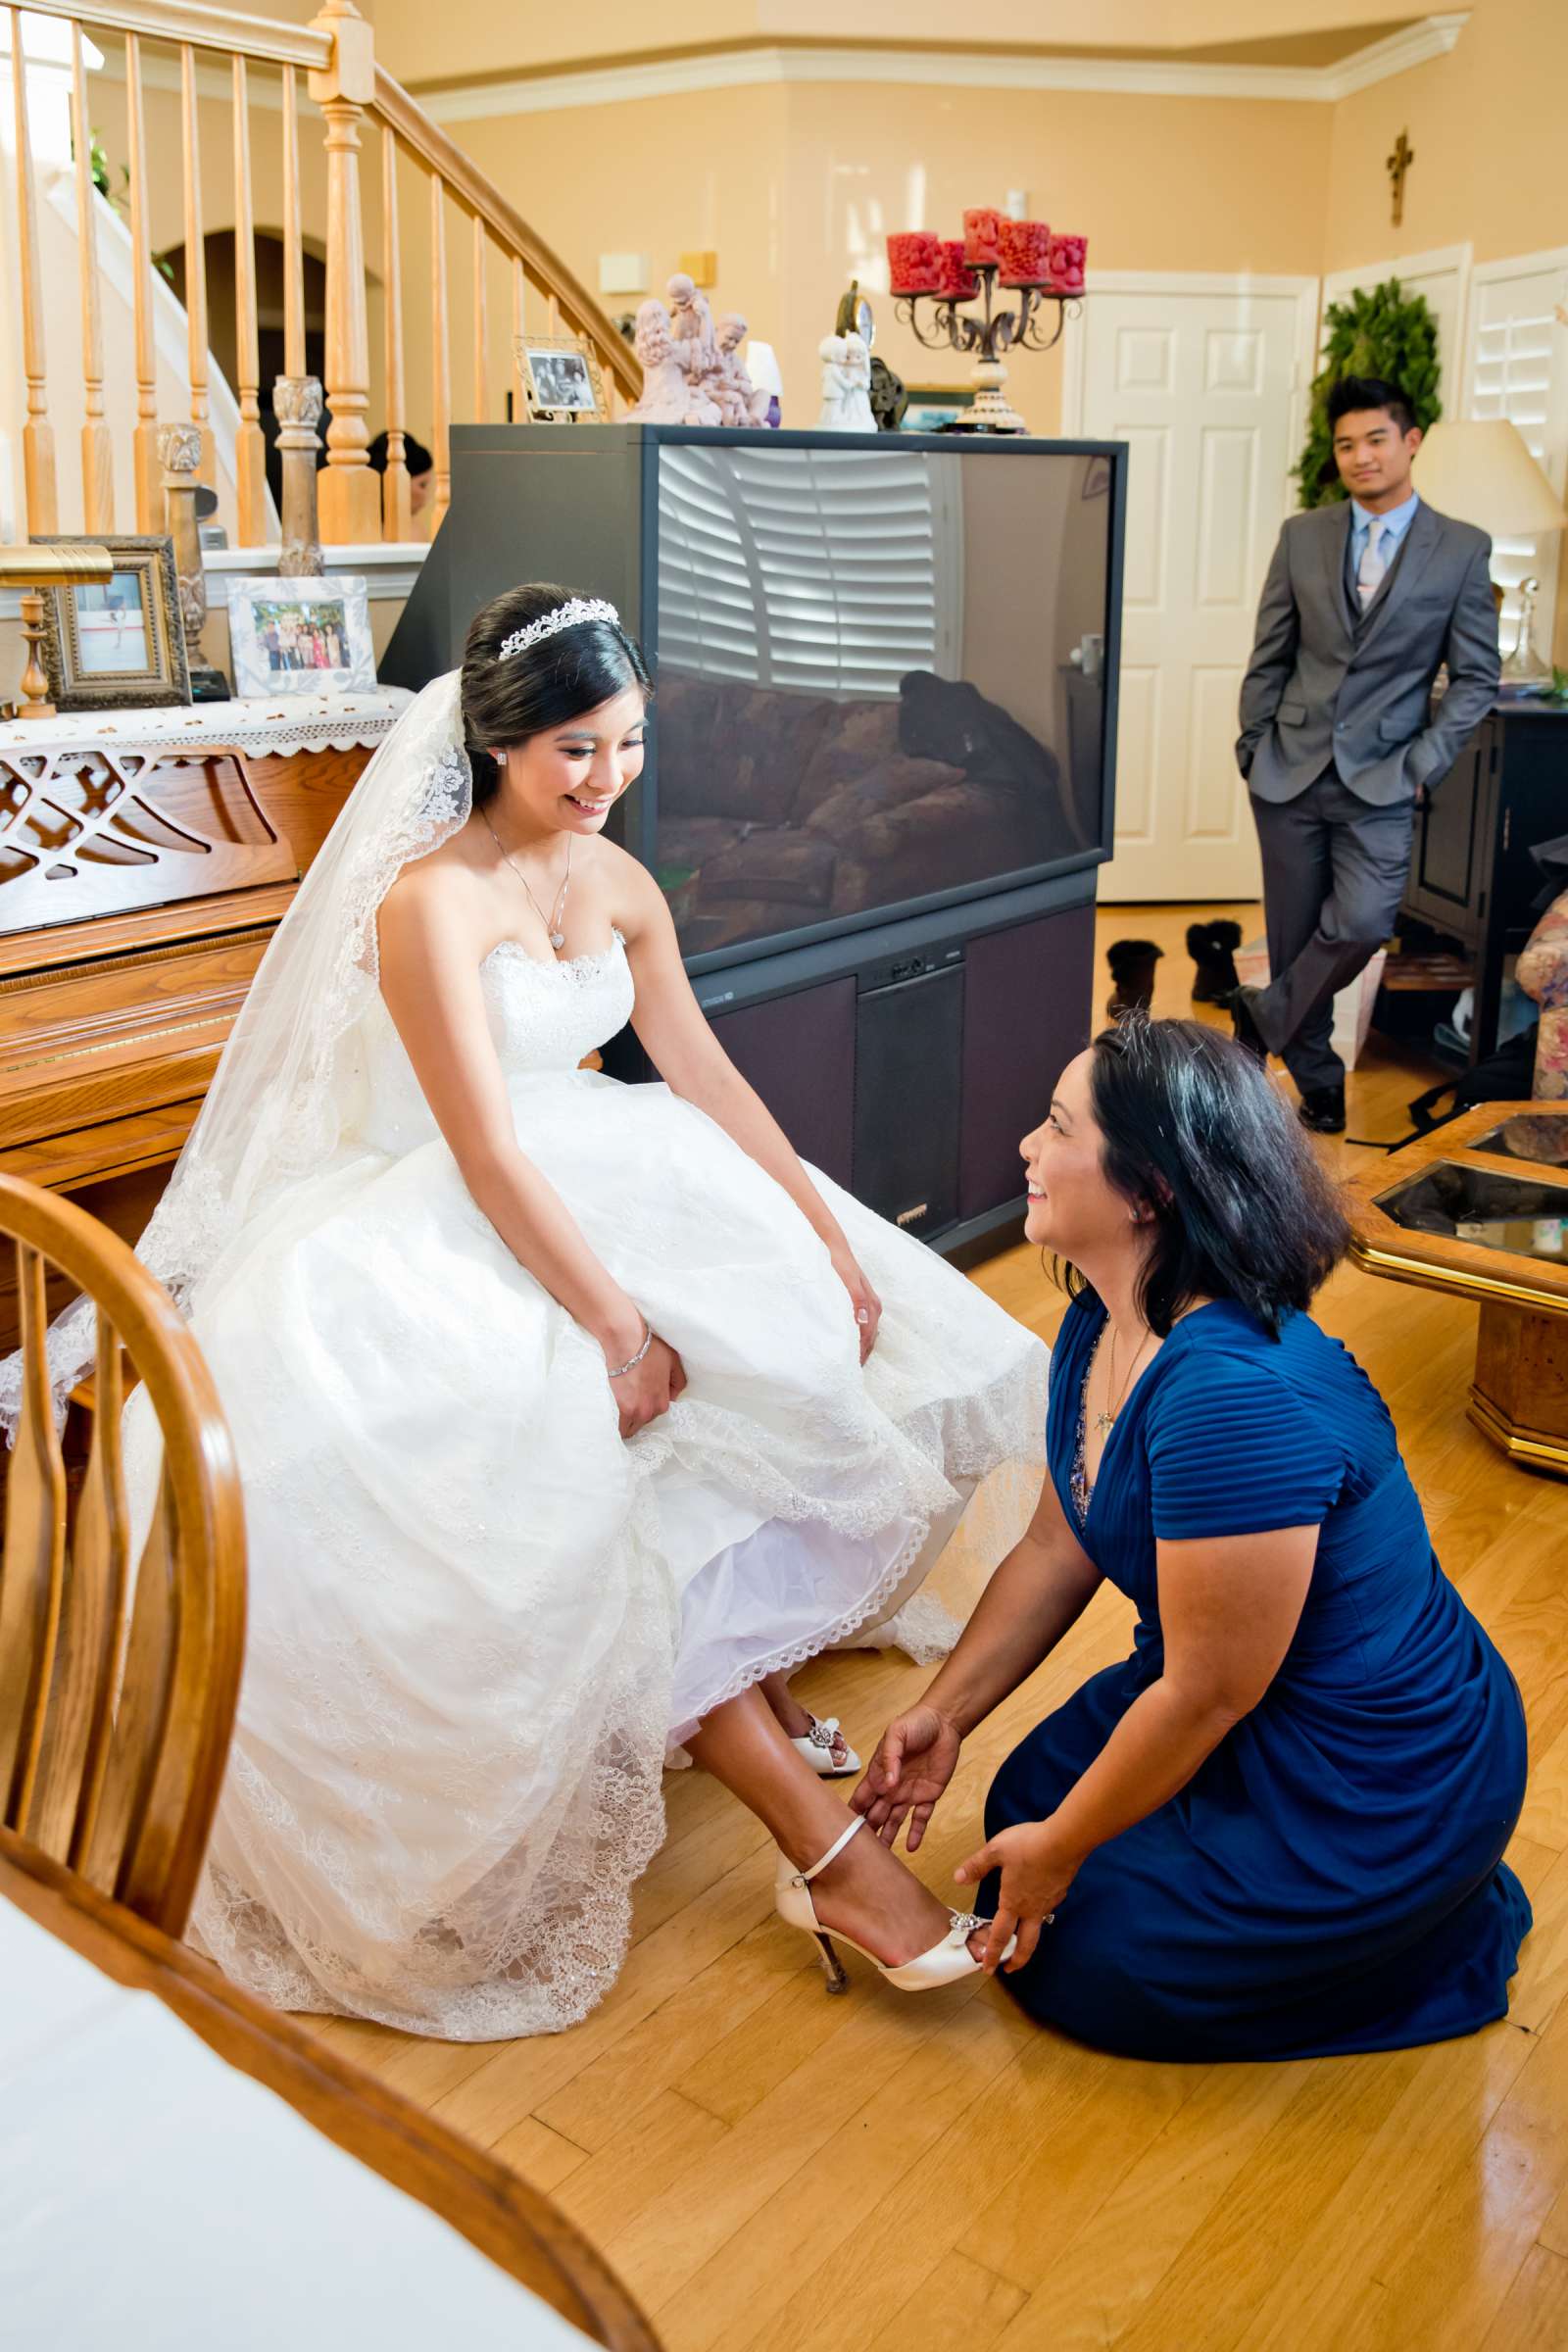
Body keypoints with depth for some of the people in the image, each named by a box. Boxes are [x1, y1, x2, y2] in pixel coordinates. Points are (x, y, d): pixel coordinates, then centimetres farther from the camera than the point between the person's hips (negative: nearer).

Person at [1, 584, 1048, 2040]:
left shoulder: (616, 882, 6)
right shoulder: (431, 901, -18)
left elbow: (708, 1079, 6)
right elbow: (488, 1154, -23)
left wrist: (832, 1238, -2)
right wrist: (619, 1325, -25)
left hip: (601, 1195, 8)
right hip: (438, 1233, -8)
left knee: (831, 1338, -4)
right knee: (612, 1467, -27)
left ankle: (742, 1673, 8)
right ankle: (819, 1845, -23)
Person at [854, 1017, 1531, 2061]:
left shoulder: (1238, 1395, -35)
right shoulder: (1104, 1330, -4)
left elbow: (1207, 1696, -26)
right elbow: (1058, 1551, 7)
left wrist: (1061, 1852, -12)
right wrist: (945, 1712, 4)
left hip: (1382, 1788, -9)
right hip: (1254, 1719, 9)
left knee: (1076, 1968, 1)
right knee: (1022, 1807, 16)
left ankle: (1449, 1934, 11)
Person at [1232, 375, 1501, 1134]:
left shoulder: (1462, 549, 0)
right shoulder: (1303, 534, 5)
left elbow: (1475, 677, 1)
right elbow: (1269, 656, 8)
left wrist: (1421, 765, -7)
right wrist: (1252, 749, 4)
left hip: (1380, 780, -2)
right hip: (1292, 770, 2)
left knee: (1360, 925, -18)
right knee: (1293, 935, 6)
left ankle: (1262, 1017, 7)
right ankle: (1316, 1077, 22)